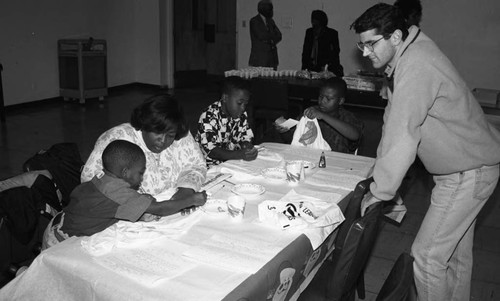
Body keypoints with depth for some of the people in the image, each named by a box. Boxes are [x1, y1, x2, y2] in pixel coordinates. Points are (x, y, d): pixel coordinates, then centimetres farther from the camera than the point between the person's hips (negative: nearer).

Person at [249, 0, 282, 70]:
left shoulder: (271, 21, 16)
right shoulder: (254, 21, -3)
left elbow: (279, 36, 8)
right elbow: (261, 36, -15)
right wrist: (273, 35, 1)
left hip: (272, 57, 6)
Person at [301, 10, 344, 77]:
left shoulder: (332, 33, 3)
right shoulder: (309, 32, 15)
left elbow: (335, 52, -2)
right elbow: (305, 51, 14)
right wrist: (304, 68, 3)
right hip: (311, 68, 3)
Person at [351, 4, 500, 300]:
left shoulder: (416, 66, -27)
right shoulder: (407, 56, 4)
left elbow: (402, 135, -29)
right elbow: (394, 124, 7)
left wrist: (380, 192, -21)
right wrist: (381, 173, 6)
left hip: (468, 172, -10)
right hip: (467, 164, 10)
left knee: (428, 254, -4)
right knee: (456, 252, 21)